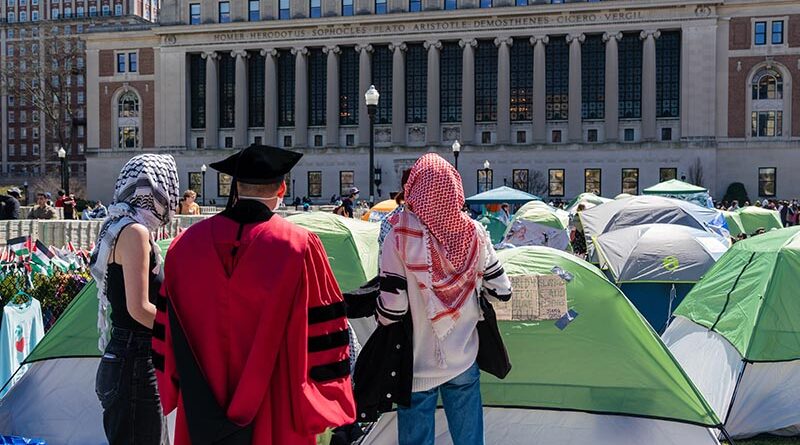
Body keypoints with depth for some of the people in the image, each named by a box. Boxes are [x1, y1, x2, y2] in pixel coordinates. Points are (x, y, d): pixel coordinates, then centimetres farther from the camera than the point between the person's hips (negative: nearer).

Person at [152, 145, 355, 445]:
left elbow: (166, 331, 4)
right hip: (277, 415, -2)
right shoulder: (300, 247, -13)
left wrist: (172, 390, 17)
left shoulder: (185, 245, -3)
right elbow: (322, 332, -9)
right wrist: (327, 402, 3)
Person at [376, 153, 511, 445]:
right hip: (465, 361, 3)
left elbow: (391, 306, -17)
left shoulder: (402, 235, -16)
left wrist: (384, 322, 4)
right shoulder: (475, 233, -6)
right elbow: (501, 292, 2)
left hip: (417, 365, -3)